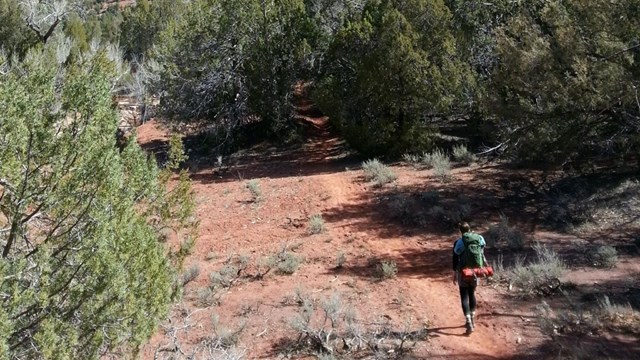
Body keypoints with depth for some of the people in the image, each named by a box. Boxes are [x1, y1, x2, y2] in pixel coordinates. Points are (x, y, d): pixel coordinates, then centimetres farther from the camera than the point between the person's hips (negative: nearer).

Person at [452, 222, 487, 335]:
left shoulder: (458, 243, -10)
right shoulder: (477, 241, -1)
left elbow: (455, 260, -7)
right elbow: (482, 256, 3)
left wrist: (454, 275, 1)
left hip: (463, 272, -4)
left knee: (464, 297, 1)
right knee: (472, 294, 20)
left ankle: (469, 323, -8)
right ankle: (472, 320, 31)